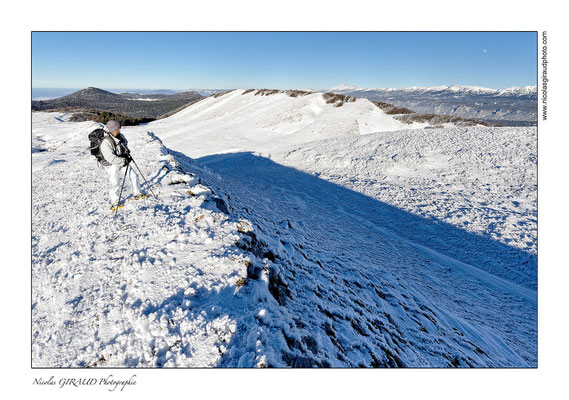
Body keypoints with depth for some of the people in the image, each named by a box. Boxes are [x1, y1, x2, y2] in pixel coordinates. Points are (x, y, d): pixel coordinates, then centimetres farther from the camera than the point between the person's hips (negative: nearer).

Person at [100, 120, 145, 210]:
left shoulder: (119, 136, -4)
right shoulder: (106, 143, -26)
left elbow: (125, 144, 17)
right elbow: (111, 158, -29)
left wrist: (127, 155, 0)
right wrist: (124, 161, -24)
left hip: (123, 162, 8)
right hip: (112, 165, -7)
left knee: (134, 175, 11)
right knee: (114, 183, -9)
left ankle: (138, 194, 29)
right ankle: (114, 203, 4)